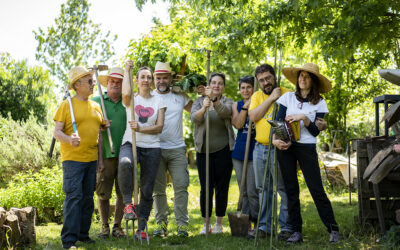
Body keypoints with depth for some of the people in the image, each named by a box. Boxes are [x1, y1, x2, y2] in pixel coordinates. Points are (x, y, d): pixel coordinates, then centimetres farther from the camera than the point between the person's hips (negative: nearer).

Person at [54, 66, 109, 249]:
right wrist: (69, 139, -26)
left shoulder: (96, 106, 16)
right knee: (73, 196, -10)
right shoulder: (67, 105, -1)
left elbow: (101, 128, 27)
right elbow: (57, 131, -6)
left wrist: (107, 126, 4)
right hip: (72, 158, -6)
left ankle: (83, 234, 18)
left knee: (88, 197, 8)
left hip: (92, 159, 6)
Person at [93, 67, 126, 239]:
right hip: (105, 155, -2)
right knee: (102, 193, 2)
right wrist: (98, 157, -8)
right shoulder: (97, 101, 5)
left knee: (123, 193, 5)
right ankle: (104, 226, 17)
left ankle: (117, 226, 18)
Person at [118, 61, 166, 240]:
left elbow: (159, 126, 2)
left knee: (147, 189, 0)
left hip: (152, 147, 2)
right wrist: (127, 70, -6)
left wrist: (140, 128, -14)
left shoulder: (158, 101, 11)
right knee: (125, 163, -38)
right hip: (130, 144, -2)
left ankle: (142, 228, 11)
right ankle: (127, 202, -24)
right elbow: (126, 93, -18)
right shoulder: (131, 99, 8)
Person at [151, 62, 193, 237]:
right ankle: (161, 224, 14)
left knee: (181, 186, -4)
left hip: (177, 149, 1)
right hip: (156, 149, -1)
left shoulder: (180, 96, 12)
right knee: (158, 189, 4)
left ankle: (182, 224, 2)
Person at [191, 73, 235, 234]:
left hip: (223, 150, -1)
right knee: (205, 188, -1)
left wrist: (214, 100, -37)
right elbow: (194, 118, -11)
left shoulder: (227, 102, 5)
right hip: (204, 151, 1)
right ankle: (205, 224, 10)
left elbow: (225, 112, -19)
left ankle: (219, 223, 12)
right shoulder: (199, 101, 8)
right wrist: (203, 108, -31)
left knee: (222, 187, 1)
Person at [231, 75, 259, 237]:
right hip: (239, 151, 5)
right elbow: (238, 124, -4)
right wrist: (245, 107, -9)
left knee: (252, 191, -8)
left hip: (255, 151, -4)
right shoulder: (236, 105, 11)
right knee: (244, 191, 9)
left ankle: (257, 224, 3)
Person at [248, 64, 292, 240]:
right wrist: (271, 98, -10)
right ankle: (264, 226, 20)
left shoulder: (287, 94, -2)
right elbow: (253, 116, -5)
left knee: (284, 189, -3)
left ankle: (286, 227, 5)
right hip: (260, 148, 5)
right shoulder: (257, 96, 11)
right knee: (263, 189, 12)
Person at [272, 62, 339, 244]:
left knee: (316, 189, -5)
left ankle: (333, 229, 4)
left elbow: (316, 131, 0)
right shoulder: (288, 97, 8)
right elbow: (278, 121, 3)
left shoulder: (319, 103, 4)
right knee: (291, 190, 4)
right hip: (286, 147, 2)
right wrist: (275, 139, -13)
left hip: (307, 148, -2)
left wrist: (304, 118, -15)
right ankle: (296, 231, 10)